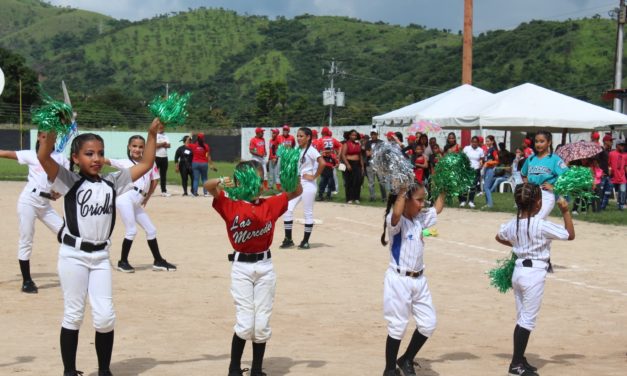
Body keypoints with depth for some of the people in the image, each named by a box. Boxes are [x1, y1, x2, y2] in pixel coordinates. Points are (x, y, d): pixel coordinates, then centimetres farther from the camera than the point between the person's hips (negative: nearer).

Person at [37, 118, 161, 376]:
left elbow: (145, 164, 9)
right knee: (73, 315, 4)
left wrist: (152, 134, 2)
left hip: (100, 256, 4)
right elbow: (43, 156, -20)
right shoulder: (69, 181, -6)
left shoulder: (112, 182, 6)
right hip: (73, 255, -3)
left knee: (105, 316, 2)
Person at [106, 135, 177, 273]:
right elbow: (106, 161, -8)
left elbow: (154, 182, 19)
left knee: (151, 230, 10)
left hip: (136, 203, 6)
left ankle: (158, 261, 21)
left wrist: (146, 198, 17)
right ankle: (123, 262, 4)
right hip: (125, 198, -6)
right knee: (132, 231, -9)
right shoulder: (125, 163, 2)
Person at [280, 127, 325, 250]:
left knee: (308, 213, 1)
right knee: (287, 209, 0)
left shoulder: (311, 150, -11)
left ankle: (305, 241, 9)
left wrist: (314, 176, -18)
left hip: (308, 185, -7)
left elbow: (322, 163, -25)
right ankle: (288, 239, 8)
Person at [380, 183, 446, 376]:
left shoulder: (420, 220, 8)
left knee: (428, 323, 9)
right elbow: (396, 214, -39)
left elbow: (437, 209, 23)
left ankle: (407, 360, 26)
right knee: (397, 327, 0)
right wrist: (402, 190, -31)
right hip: (399, 280, -8)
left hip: (419, 280, 8)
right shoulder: (395, 222, -15)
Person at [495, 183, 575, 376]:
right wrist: (565, 211, -7)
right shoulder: (541, 225, -18)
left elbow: (499, 237, 23)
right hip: (534, 273, -7)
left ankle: (519, 360, 24)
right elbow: (570, 235, -10)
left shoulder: (512, 224, 2)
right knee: (528, 320, -1)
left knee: (522, 319, 17)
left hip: (518, 271, 7)